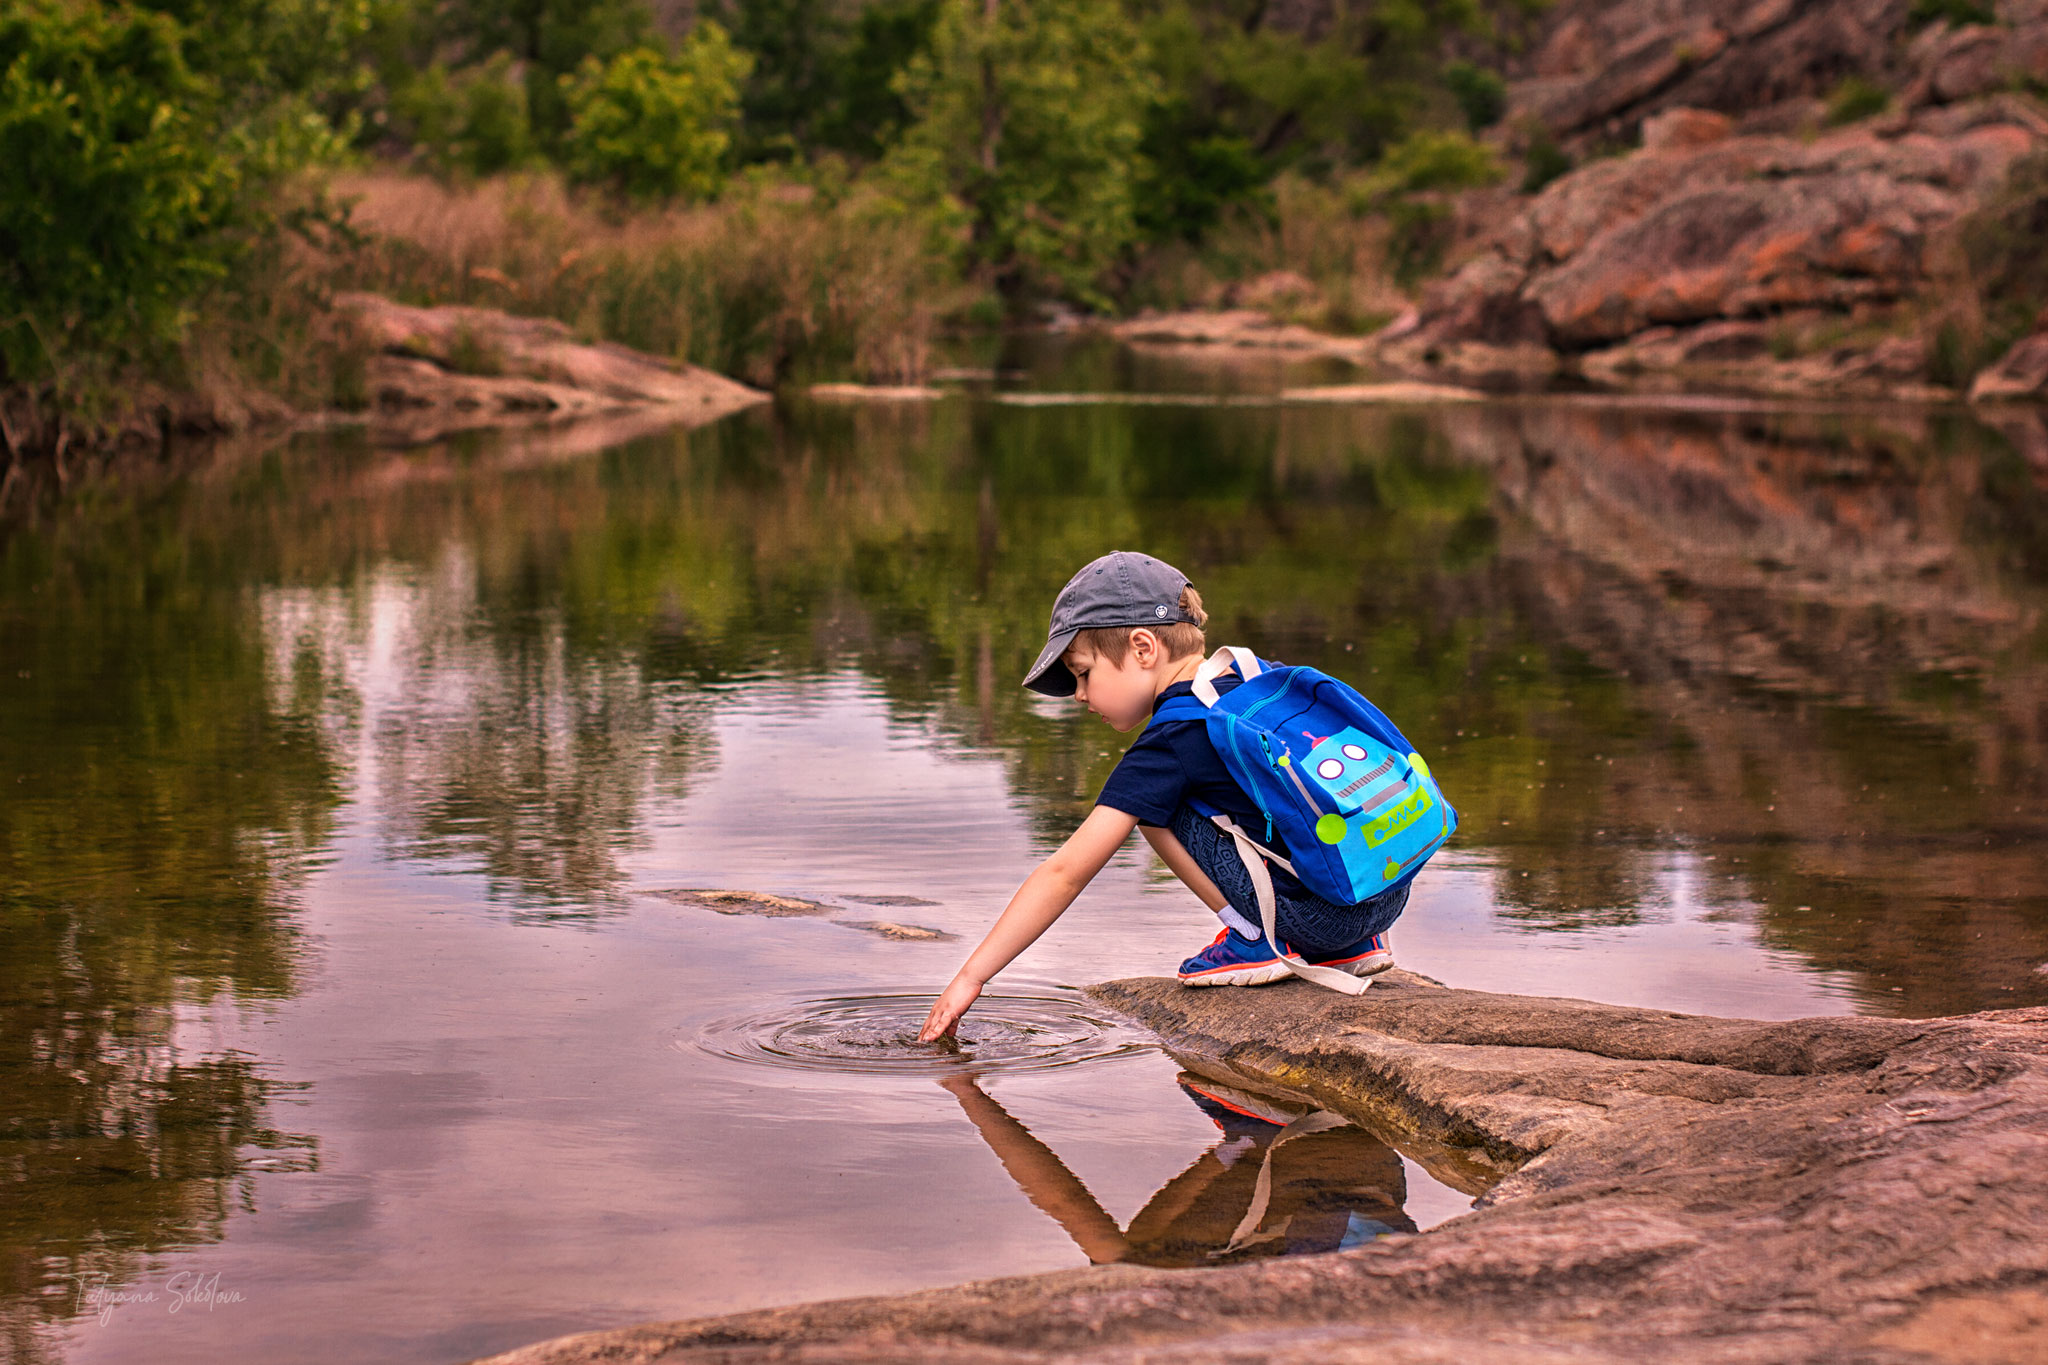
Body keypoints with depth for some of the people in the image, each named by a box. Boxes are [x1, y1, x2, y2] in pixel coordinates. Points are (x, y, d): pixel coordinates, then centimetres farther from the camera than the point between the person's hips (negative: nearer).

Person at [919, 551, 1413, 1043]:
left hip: (1320, 910, -8)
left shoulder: (1170, 743, -8)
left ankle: (1254, 938, 0)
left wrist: (972, 975, -3)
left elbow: (1064, 873, -8)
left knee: (1156, 807, -1)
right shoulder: (1254, 680, 14)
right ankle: (1352, 945, 20)